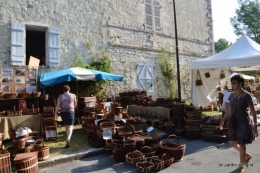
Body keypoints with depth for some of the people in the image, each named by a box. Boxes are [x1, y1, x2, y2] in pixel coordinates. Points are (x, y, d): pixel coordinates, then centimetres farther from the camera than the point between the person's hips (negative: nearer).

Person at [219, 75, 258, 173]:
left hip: (244, 123, -6)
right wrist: (223, 121, -3)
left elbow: (253, 111, -10)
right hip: (234, 123, 6)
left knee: (242, 145, 4)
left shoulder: (247, 96, -14)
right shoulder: (231, 96, 3)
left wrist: (255, 125, -13)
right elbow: (228, 111, 7)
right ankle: (247, 156, 41)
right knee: (233, 143, 14)